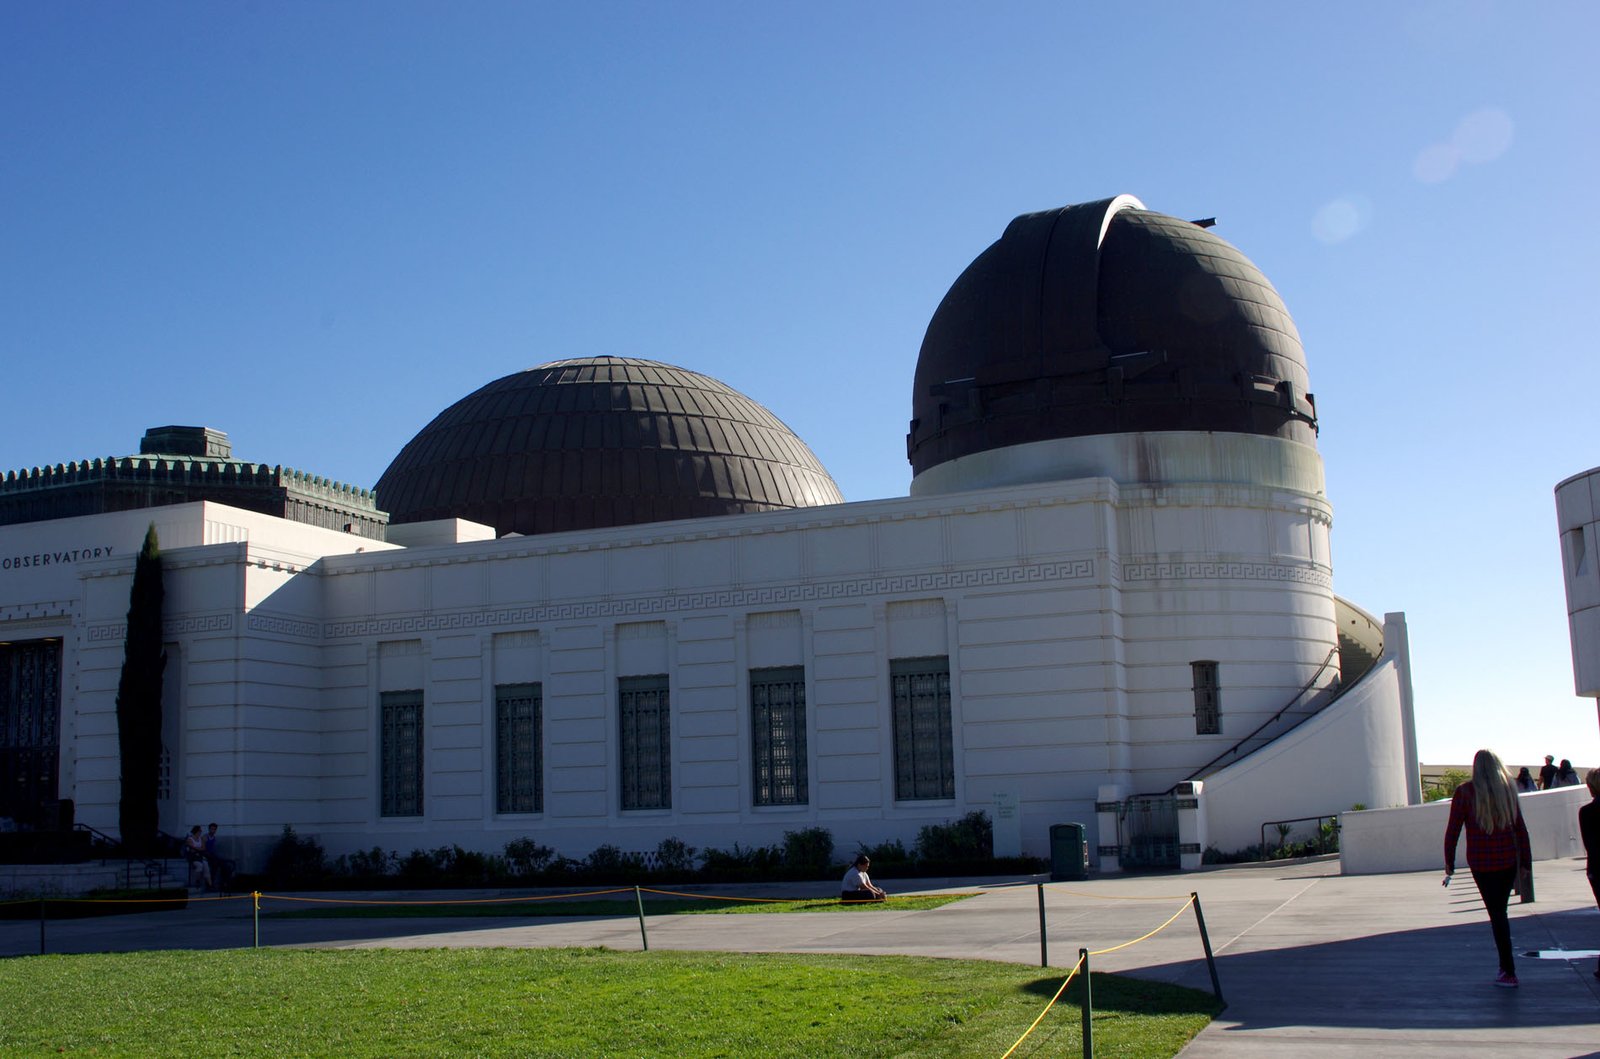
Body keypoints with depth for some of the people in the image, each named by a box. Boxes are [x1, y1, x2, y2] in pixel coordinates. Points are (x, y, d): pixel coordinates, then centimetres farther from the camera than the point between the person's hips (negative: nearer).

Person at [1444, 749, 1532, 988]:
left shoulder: (1465, 792, -8)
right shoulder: (1508, 790, 2)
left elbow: (1453, 831, -8)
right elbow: (1521, 828, 4)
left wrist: (1449, 863, -1)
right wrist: (1526, 860, 11)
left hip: (1481, 862, -3)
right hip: (1509, 860, 3)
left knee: (1496, 914, 1)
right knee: (1500, 911, 17)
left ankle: (1509, 973, 0)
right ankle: (1505, 965, 20)